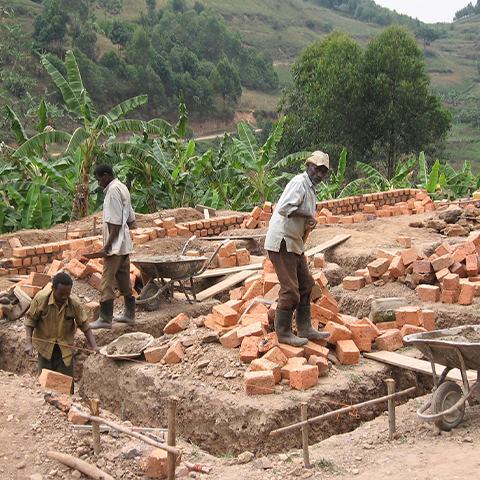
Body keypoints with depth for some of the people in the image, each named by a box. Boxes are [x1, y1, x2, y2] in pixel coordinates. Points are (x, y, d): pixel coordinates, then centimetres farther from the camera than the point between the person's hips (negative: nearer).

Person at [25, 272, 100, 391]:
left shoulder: (75, 303, -18)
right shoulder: (40, 299, -19)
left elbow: (85, 325, -8)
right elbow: (31, 320, -5)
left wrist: (94, 346, -17)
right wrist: (29, 343, -14)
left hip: (65, 347, 0)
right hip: (44, 344, 0)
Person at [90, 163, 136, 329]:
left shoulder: (113, 191, -15)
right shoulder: (123, 188, 15)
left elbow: (115, 223, -20)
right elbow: (131, 219, 19)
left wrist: (107, 246, -19)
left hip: (115, 246, -10)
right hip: (125, 244, 10)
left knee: (107, 281, -5)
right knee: (124, 280, 14)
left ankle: (105, 318, -1)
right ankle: (129, 315, 20)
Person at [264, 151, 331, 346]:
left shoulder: (311, 188, 16)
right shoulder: (299, 183, -16)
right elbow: (284, 208, -29)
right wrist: (309, 215, -22)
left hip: (294, 242, 11)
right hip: (282, 242, -11)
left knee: (305, 284, 14)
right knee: (290, 289, -6)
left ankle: (305, 329, 23)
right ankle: (283, 333, 6)